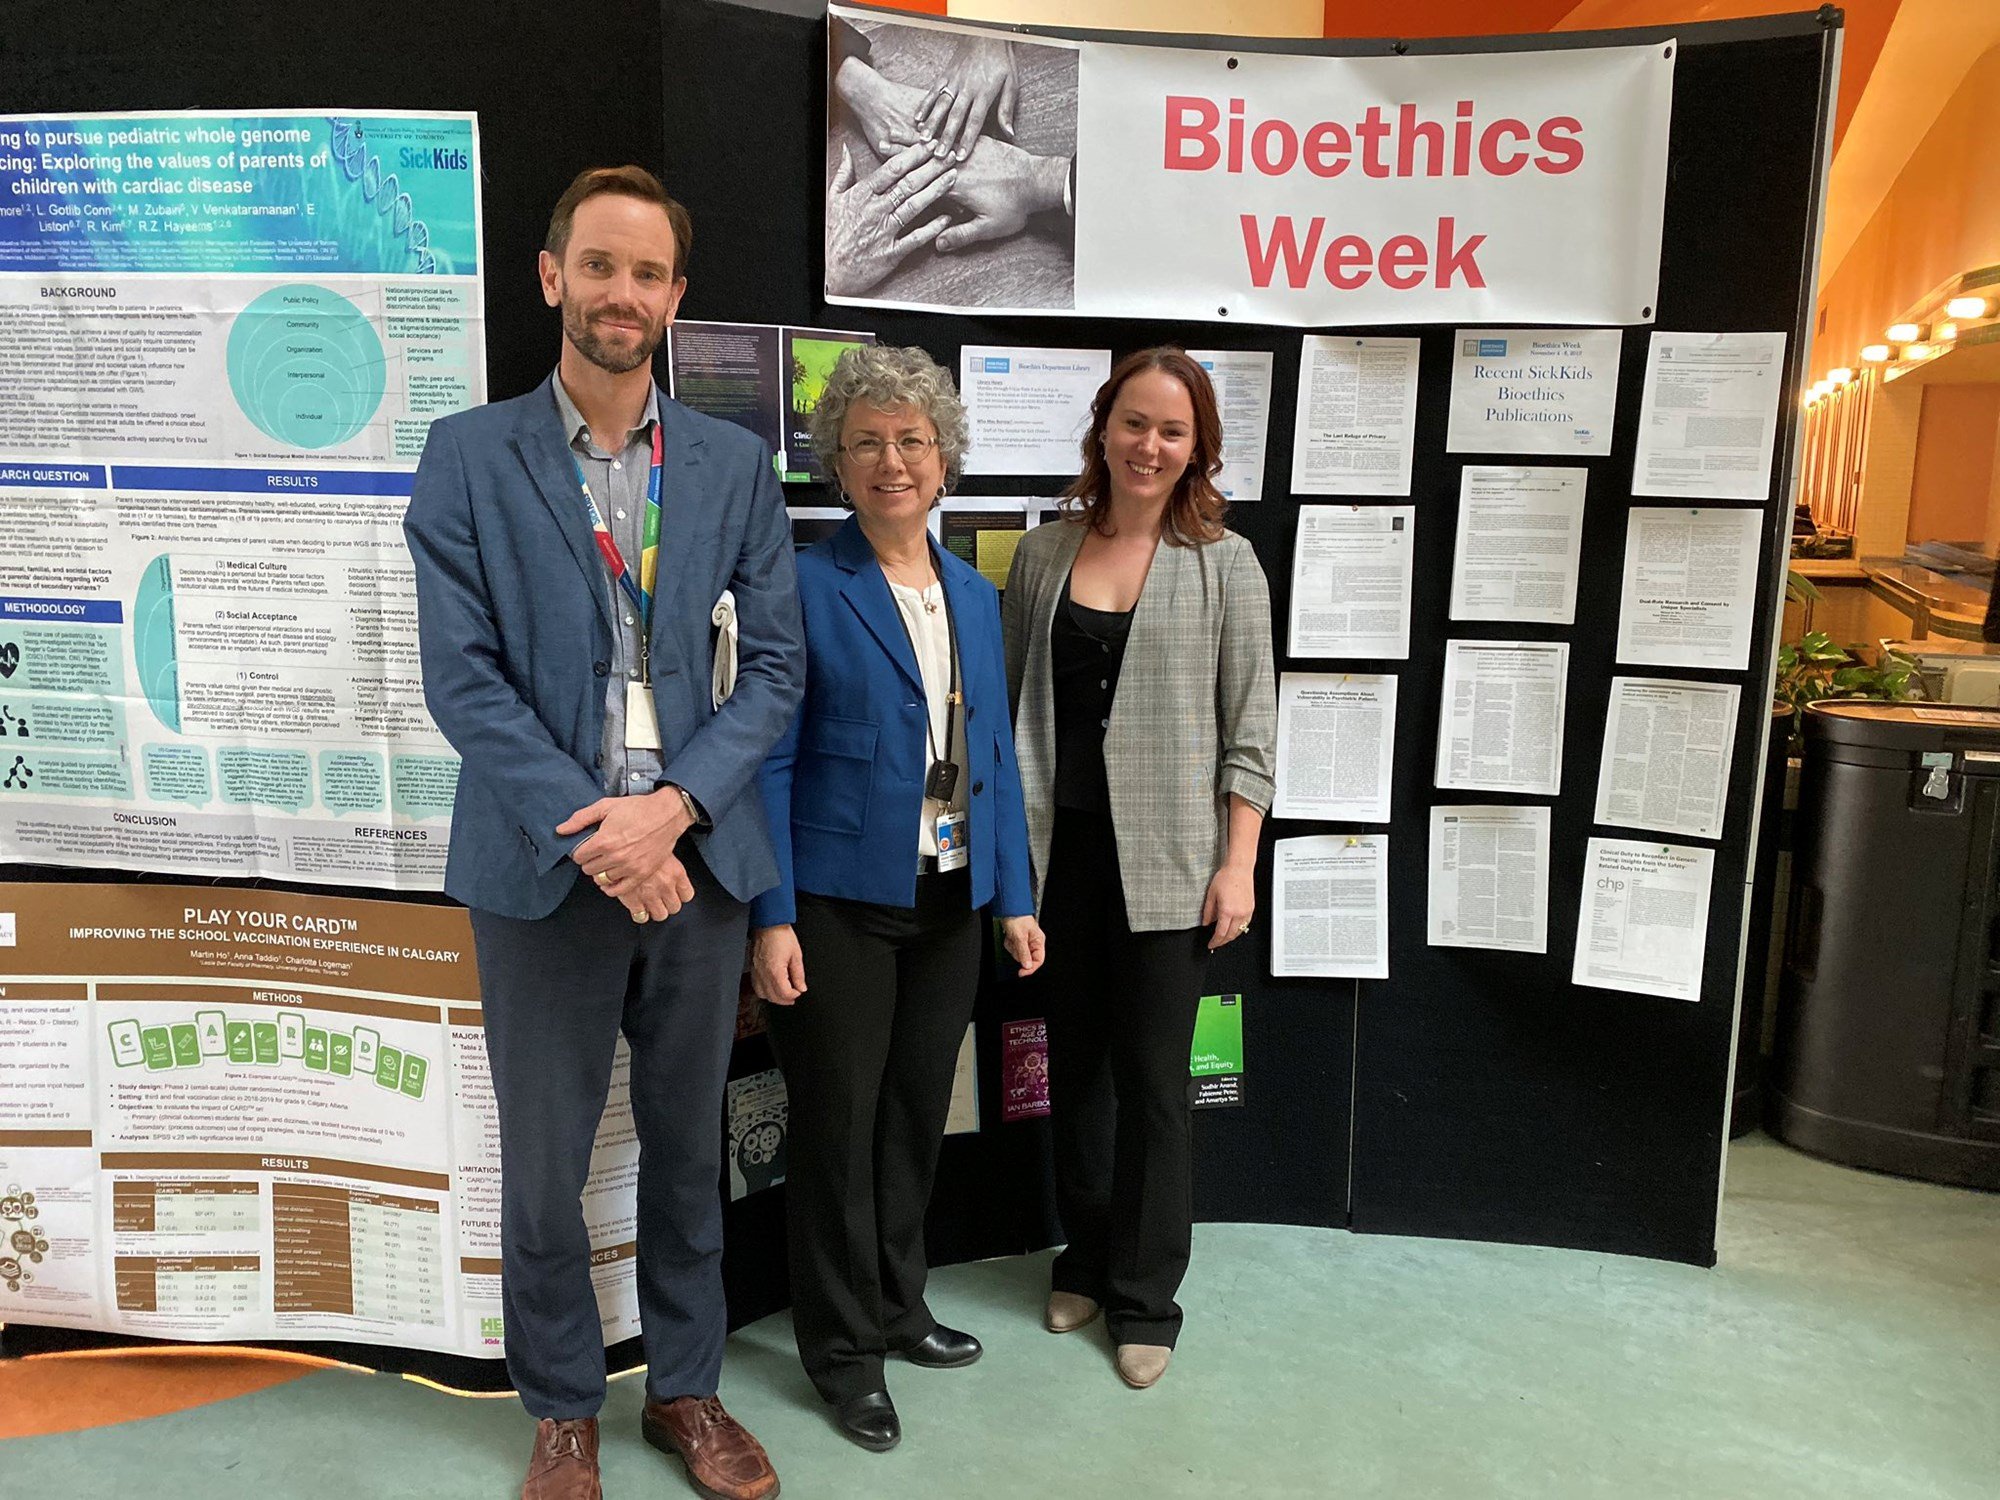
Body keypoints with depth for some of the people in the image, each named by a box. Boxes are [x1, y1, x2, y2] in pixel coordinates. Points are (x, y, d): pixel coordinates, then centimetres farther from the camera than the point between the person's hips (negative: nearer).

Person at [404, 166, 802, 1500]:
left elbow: (775, 663, 2)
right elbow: (462, 677, -7)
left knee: (689, 1149, 15)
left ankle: (686, 1390, 35)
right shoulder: (469, 456, -1)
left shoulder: (736, 465, 5)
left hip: (697, 858, 2)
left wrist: (672, 807, -13)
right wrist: (594, 836, -16)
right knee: (543, 1166, 11)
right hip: (545, 867, -1)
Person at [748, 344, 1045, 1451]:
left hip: (951, 900, 6)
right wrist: (772, 917, -14)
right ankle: (842, 1349, 25)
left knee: (917, 1113, 17)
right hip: (841, 903, -5)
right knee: (837, 1122, 7)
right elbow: (770, 758, -10)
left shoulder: (976, 596, 10)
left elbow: (994, 755, 13)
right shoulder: (806, 586, -8)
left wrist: (1014, 898, 9)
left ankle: (894, 1306, 37)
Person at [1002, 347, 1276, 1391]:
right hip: (1058, 848, 3)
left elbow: (1249, 729, -3)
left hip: (1164, 856, -3)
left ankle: (1144, 1296, 22)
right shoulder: (1043, 552, 6)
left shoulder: (1223, 563, -2)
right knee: (1075, 1062, 15)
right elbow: (1013, 702, 9)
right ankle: (1086, 1257, 34)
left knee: (1152, 1080, 5)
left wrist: (1238, 865, -8)